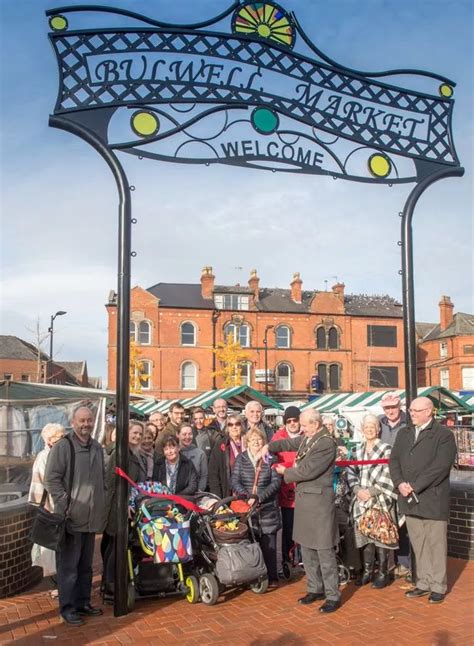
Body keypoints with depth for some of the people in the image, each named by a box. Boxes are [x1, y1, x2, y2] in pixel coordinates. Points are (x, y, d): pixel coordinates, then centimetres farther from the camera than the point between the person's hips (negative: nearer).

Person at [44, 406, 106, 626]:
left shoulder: (97, 448, 12)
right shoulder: (62, 446, -9)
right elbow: (51, 479, -12)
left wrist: (102, 506, 13)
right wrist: (66, 506, -16)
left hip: (92, 517, 6)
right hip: (70, 517, -6)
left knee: (86, 565, 15)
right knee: (68, 565, 0)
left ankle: (82, 602, 26)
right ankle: (67, 608, 10)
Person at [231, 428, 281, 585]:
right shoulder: (241, 459, 7)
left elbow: (276, 482, -5)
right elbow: (235, 481, 0)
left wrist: (259, 497, -15)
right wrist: (247, 497, -16)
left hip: (267, 510, -1)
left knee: (268, 544, 1)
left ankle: (271, 577, 12)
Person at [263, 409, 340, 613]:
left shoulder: (326, 443, -19)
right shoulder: (307, 437, 6)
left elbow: (308, 471, -20)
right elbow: (289, 443, 23)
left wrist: (286, 472, -5)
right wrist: (269, 447, 7)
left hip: (319, 499, -9)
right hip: (303, 498, 9)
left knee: (324, 550, -2)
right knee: (307, 547, 17)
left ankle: (333, 596, 9)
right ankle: (315, 589, 30)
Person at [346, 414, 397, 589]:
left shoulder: (386, 450, -2)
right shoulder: (357, 451, 13)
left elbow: (388, 476, -9)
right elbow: (351, 472, 9)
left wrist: (371, 491, -15)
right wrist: (357, 490, -8)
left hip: (379, 501, -4)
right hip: (360, 501, 4)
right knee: (364, 536, 8)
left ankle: (383, 573, 10)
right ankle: (367, 571, 21)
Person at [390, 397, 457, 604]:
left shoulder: (444, 435, -7)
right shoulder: (404, 433, 13)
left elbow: (440, 467, -16)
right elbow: (394, 460, 9)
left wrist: (414, 486, -18)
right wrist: (400, 483, -9)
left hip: (433, 500, -5)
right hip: (410, 500, 5)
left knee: (436, 545, 4)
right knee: (418, 546, 13)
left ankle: (438, 587, 17)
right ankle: (424, 583, 25)